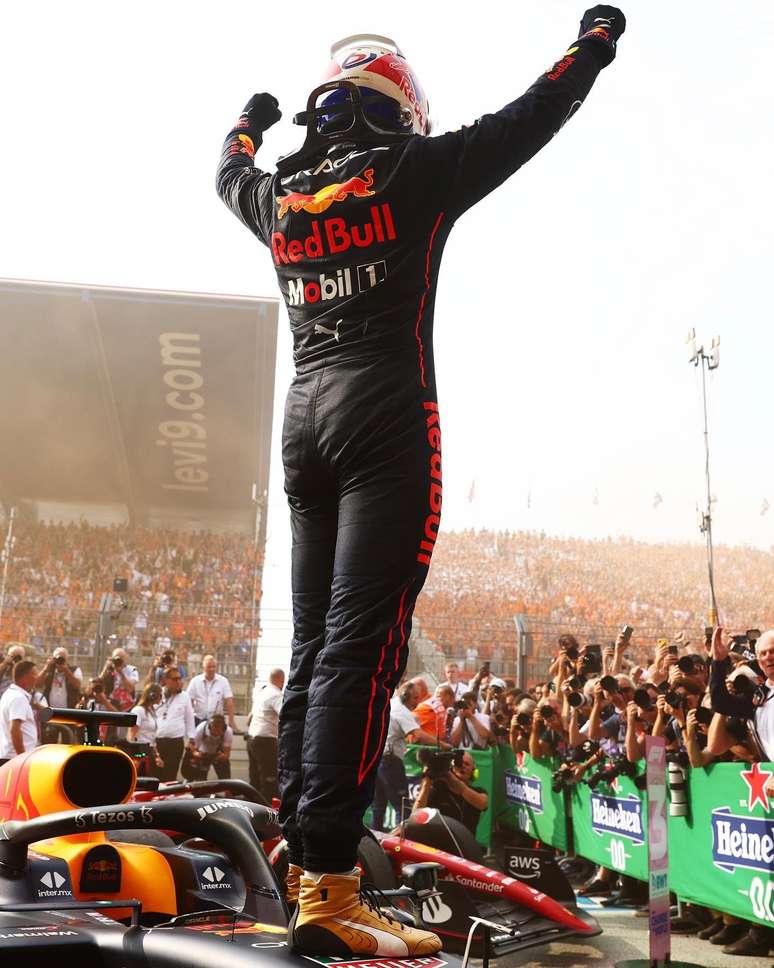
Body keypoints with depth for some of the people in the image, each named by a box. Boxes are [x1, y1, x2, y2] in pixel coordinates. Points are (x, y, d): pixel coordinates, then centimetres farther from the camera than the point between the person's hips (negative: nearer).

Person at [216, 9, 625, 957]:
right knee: (361, 646, -13)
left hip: (303, 417, 7)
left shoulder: (276, 194, 15)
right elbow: (530, 117, 12)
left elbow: (229, 174, 39)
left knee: (312, 646, 8)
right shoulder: (414, 172, 1)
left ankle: (302, 864, 9)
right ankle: (327, 887, -17)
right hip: (385, 417, -6)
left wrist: (249, 121, 61)